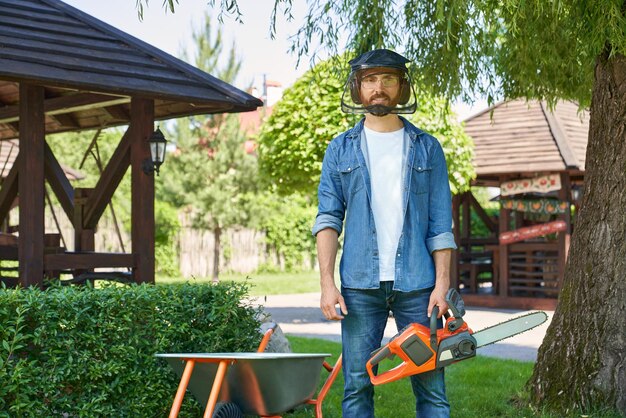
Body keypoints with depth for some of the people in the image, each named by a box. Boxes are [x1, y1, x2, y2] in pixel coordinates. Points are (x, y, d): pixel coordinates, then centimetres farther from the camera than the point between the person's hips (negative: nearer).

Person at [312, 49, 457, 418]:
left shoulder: (427, 148, 9)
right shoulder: (341, 150, 10)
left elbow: (440, 225, 5)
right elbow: (329, 219, 5)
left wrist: (442, 285, -4)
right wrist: (327, 283, -6)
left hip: (416, 284, 0)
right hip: (360, 284, 0)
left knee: (431, 387, 1)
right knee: (357, 387, 3)